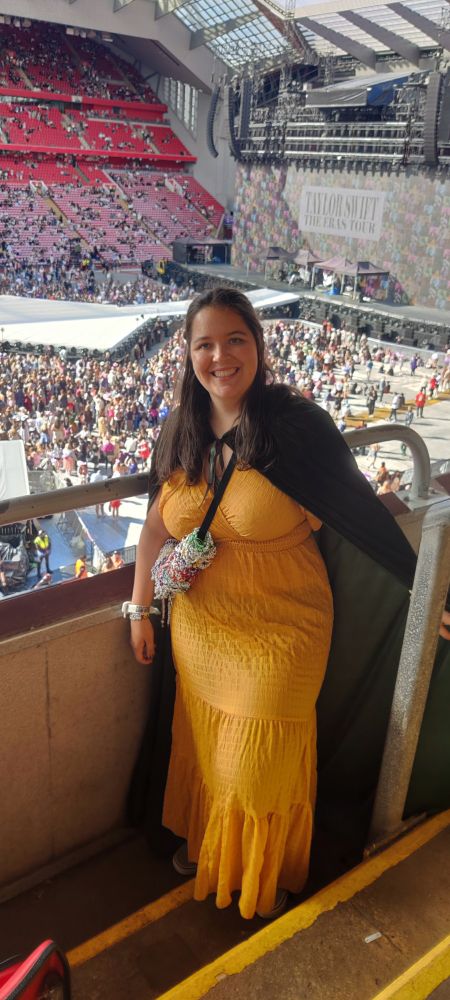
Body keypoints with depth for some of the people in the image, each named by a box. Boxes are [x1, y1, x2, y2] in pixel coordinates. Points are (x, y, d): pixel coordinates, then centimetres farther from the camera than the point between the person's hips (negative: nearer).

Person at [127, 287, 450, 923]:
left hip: (278, 633, -4)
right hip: (199, 628, 5)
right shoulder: (180, 430, -2)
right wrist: (140, 610, 9)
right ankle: (206, 843, 54)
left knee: (261, 764, 12)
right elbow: (157, 524, 6)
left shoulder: (296, 424, -18)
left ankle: (267, 876, 43)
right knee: (202, 746, 23)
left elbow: (362, 511, -13)